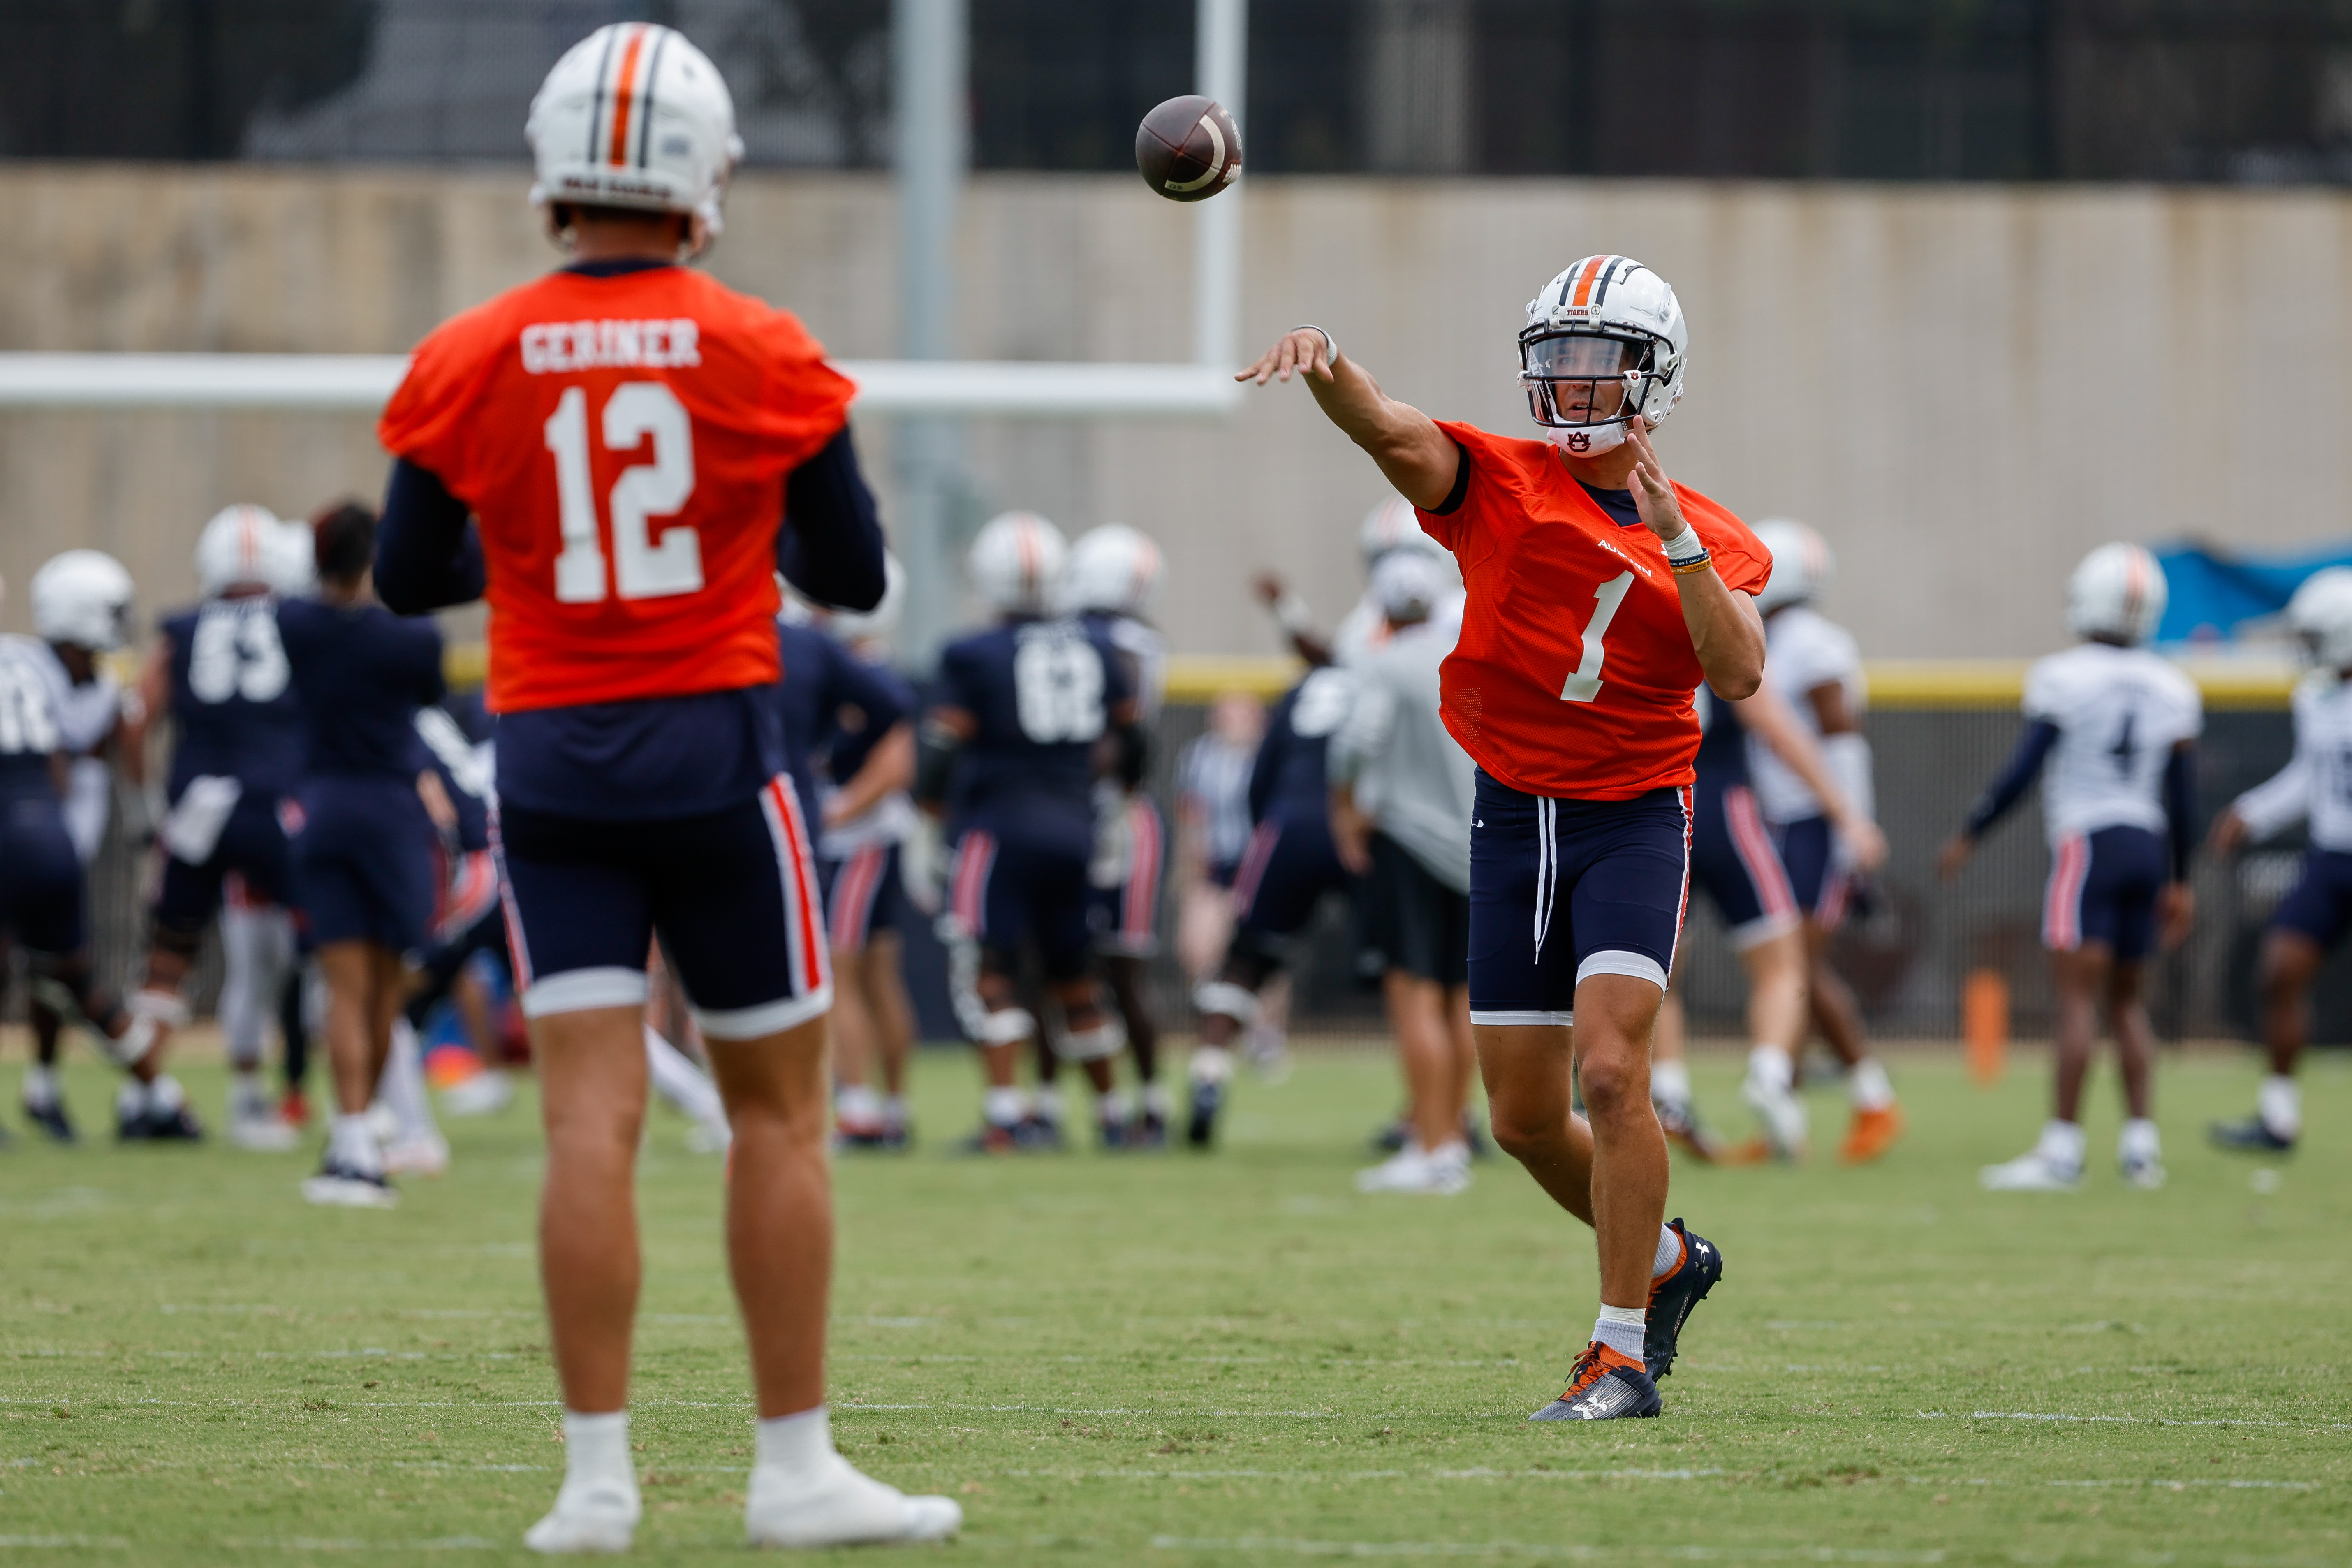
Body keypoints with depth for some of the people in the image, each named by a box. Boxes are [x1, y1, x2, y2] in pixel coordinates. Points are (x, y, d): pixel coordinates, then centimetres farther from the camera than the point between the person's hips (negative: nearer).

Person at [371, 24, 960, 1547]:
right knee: (779, 1107, 8)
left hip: (549, 756, 2)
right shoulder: (763, 356, -6)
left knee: (592, 1116, -1)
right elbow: (854, 574, 2)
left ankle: (601, 1475, -5)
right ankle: (796, 1467, 9)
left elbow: (408, 578, 7)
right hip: (717, 752, -2)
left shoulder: (472, 365, -3)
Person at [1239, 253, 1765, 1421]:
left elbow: (1738, 674, -15)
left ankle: (1624, 1353, -11)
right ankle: (1665, 1260, 34)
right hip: (1515, 811, 3)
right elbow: (1391, 433, -20)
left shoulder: (1711, 540, 2)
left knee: (1611, 1072, -19)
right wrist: (1322, 361, -41)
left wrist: (1674, 536, -22)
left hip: (1633, 815, -3)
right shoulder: (1500, 484, 0)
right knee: (1526, 1119, 7)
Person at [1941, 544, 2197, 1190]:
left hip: (2088, 845, -6)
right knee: (2126, 999, 13)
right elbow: (2183, 796, 11)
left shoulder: (2065, 679, -8)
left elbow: (2024, 769, -9)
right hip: (2149, 846, 6)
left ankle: (2064, 1148, -12)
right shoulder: (2171, 689, 8)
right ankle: (2141, 1142, 6)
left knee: (2078, 993, -8)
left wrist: (1970, 835, 1)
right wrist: (2179, 883, 18)